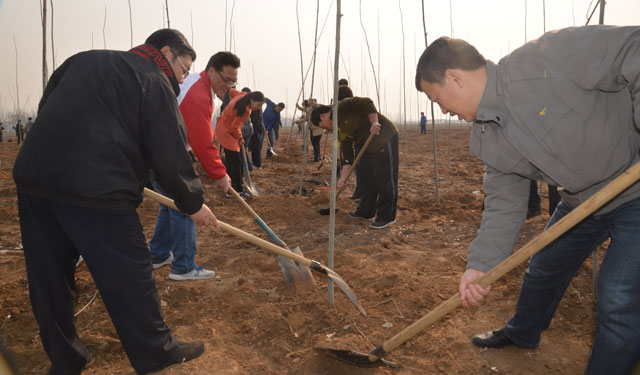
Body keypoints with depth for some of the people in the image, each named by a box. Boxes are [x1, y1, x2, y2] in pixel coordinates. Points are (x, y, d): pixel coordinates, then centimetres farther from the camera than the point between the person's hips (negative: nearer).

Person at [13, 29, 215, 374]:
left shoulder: (83, 60, 22)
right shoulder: (154, 83, 1)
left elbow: (47, 108, 25)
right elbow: (170, 154, -2)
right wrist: (193, 203, 9)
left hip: (32, 176, 8)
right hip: (95, 189, -7)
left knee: (49, 278, 16)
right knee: (128, 275, 6)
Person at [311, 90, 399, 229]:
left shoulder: (344, 106, -8)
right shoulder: (340, 131, 16)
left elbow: (366, 103, -17)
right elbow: (347, 154, 15)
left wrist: (374, 122, -31)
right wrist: (343, 177, 11)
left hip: (384, 138, -10)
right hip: (370, 145, 10)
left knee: (384, 179, -6)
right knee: (367, 177, 15)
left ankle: (386, 217, 1)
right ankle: (366, 212, 27)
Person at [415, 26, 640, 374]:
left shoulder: (547, 57, -28)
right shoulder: (485, 140, -4)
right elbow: (504, 202, -3)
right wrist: (480, 264, -10)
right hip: (581, 199, 8)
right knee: (543, 269, 21)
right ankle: (521, 333, 49)